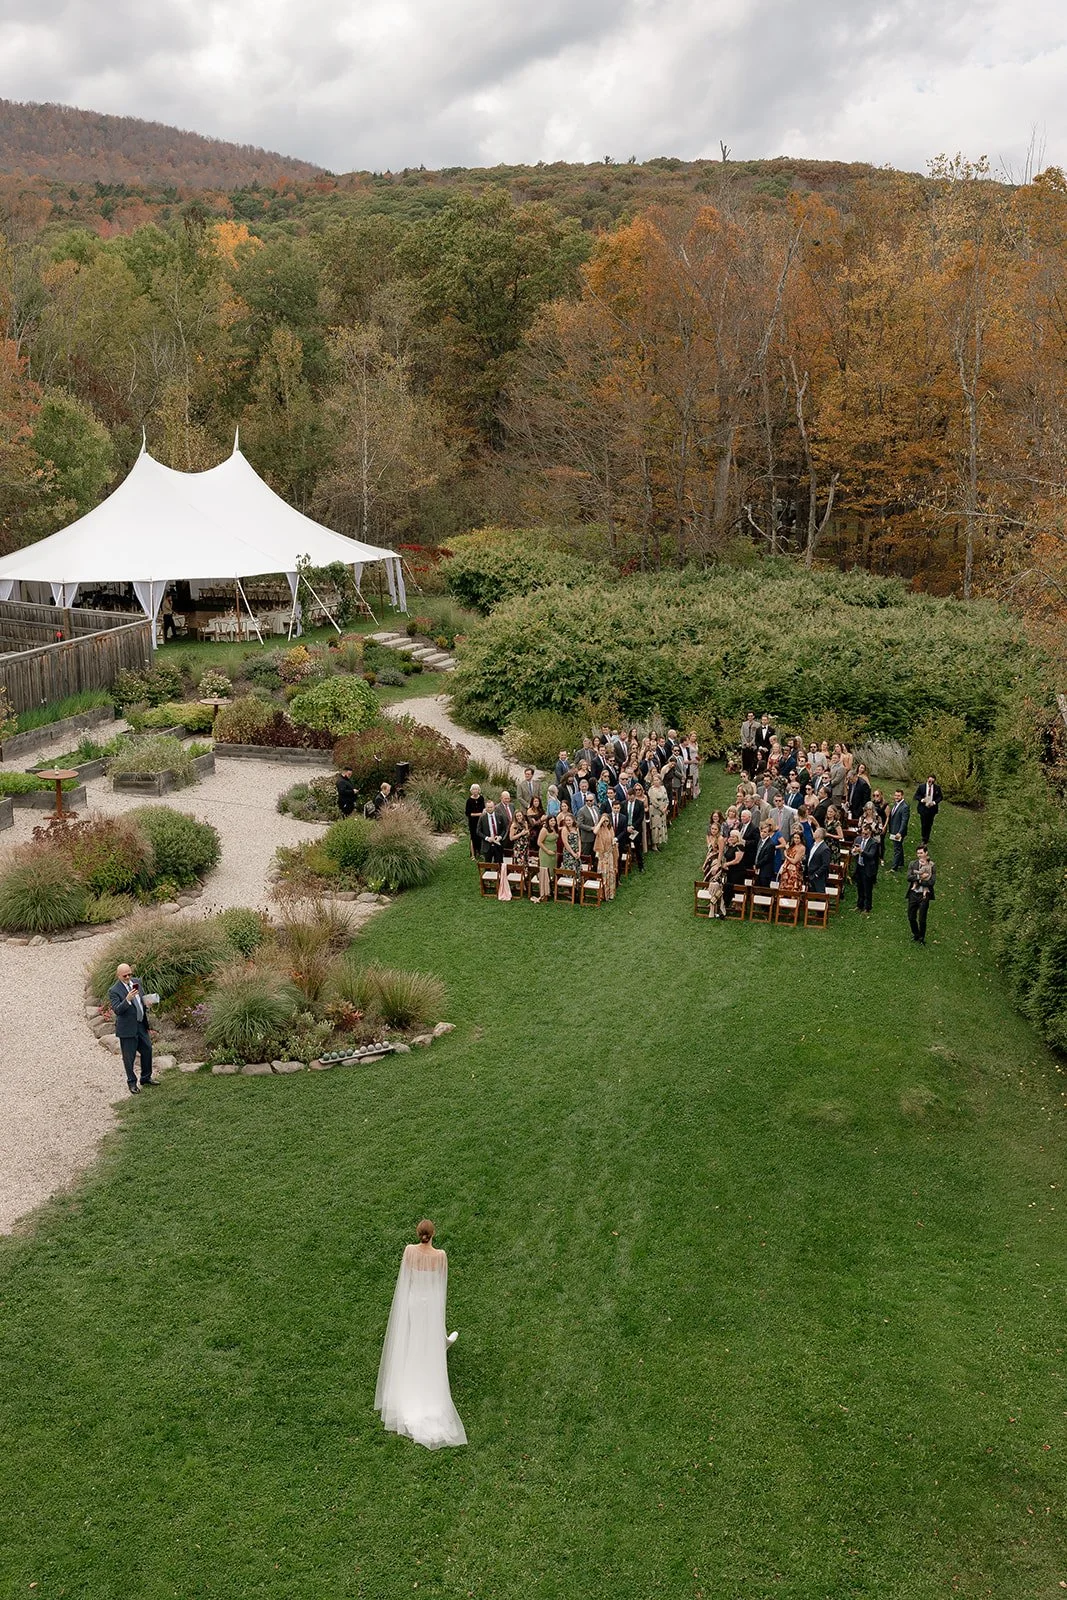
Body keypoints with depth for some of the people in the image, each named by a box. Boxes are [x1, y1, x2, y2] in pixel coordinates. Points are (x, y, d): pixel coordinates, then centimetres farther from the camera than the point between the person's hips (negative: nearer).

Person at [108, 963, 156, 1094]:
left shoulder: (136, 982, 2)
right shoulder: (114, 991, -17)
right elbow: (117, 1010, -27)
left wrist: (146, 1001, -4)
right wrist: (127, 999, -41)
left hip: (141, 1025, 6)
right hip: (127, 1028, -6)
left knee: (147, 1050, 15)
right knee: (129, 1057, 6)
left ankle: (146, 1078, 33)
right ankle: (132, 1082, 24)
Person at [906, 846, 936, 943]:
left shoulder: (931, 866, -5)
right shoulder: (913, 864, 3)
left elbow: (931, 882, -14)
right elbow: (909, 877, -10)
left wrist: (917, 881, -14)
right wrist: (921, 877, -19)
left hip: (924, 895, -3)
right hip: (913, 894, 3)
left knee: (922, 919, 3)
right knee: (911, 917, 11)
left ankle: (921, 939, 23)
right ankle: (916, 934, 35)